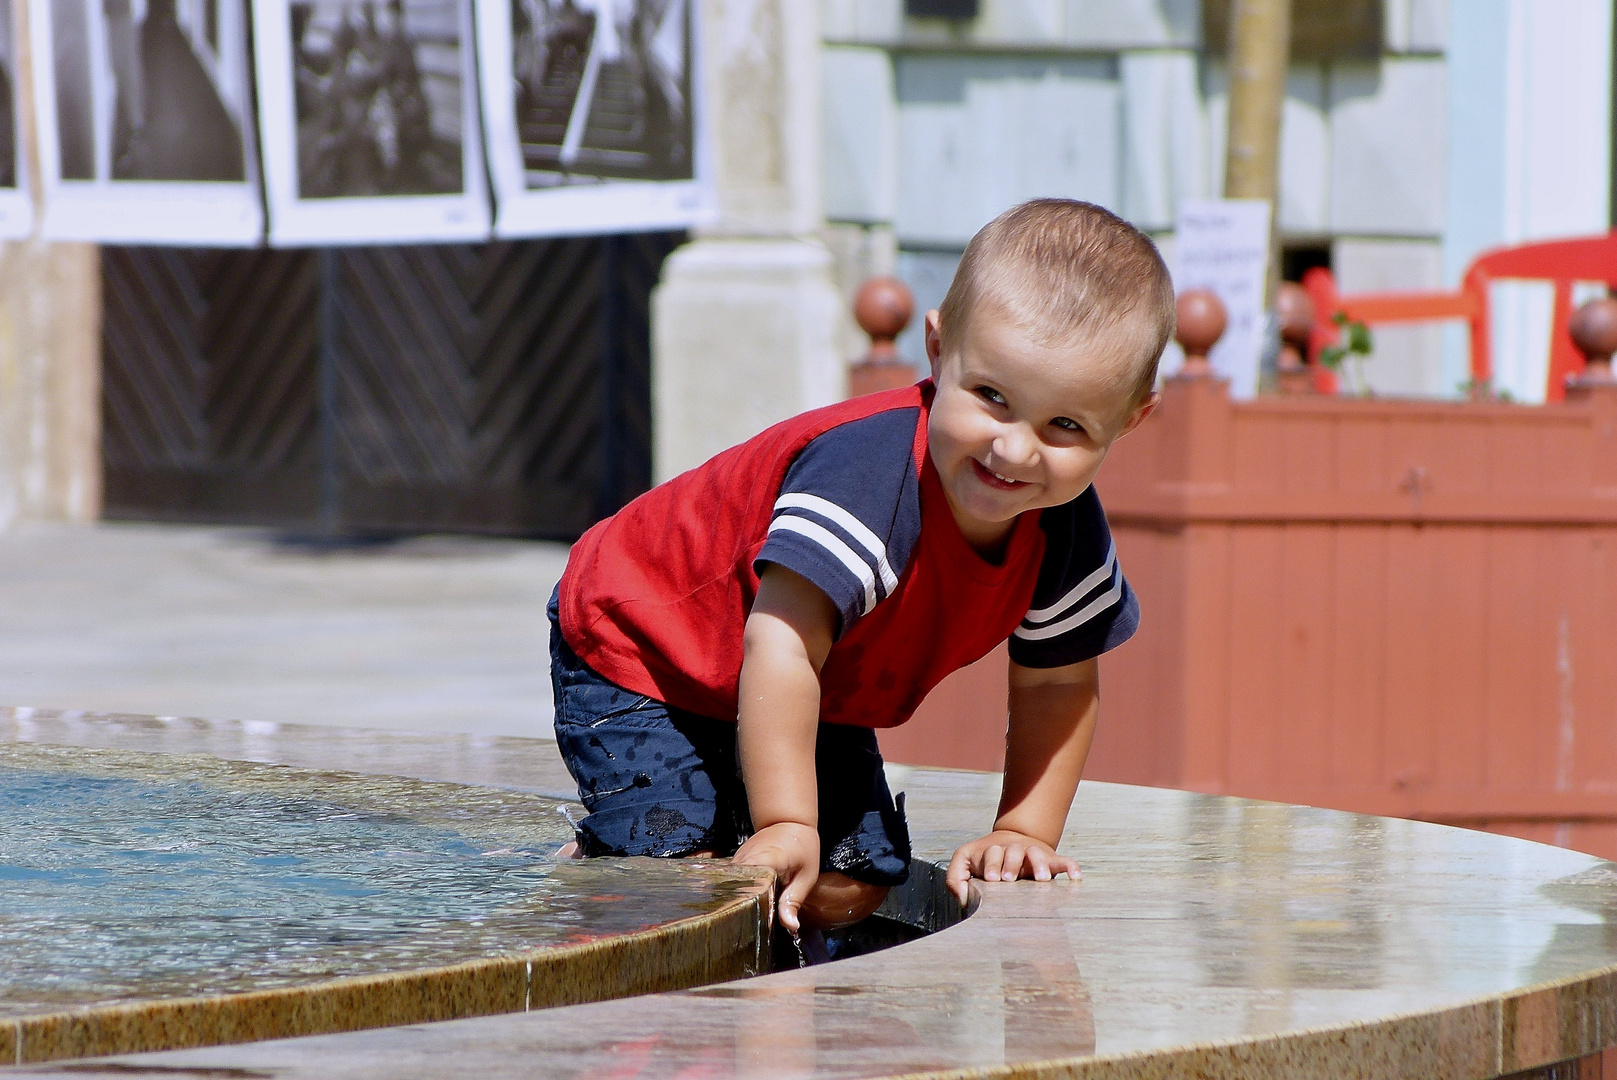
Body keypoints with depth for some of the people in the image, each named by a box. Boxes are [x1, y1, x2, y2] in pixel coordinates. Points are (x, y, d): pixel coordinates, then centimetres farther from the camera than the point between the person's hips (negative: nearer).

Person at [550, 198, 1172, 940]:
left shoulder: (1069, 536, -19)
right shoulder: (866, 472, -43)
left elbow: (1054, 685, -2)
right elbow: (782, 647, -48)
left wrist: (1024, 832, -11)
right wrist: (786, 826, -50)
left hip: (817, 700, 7)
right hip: (638, 651, -7)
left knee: (848, 891, -7)